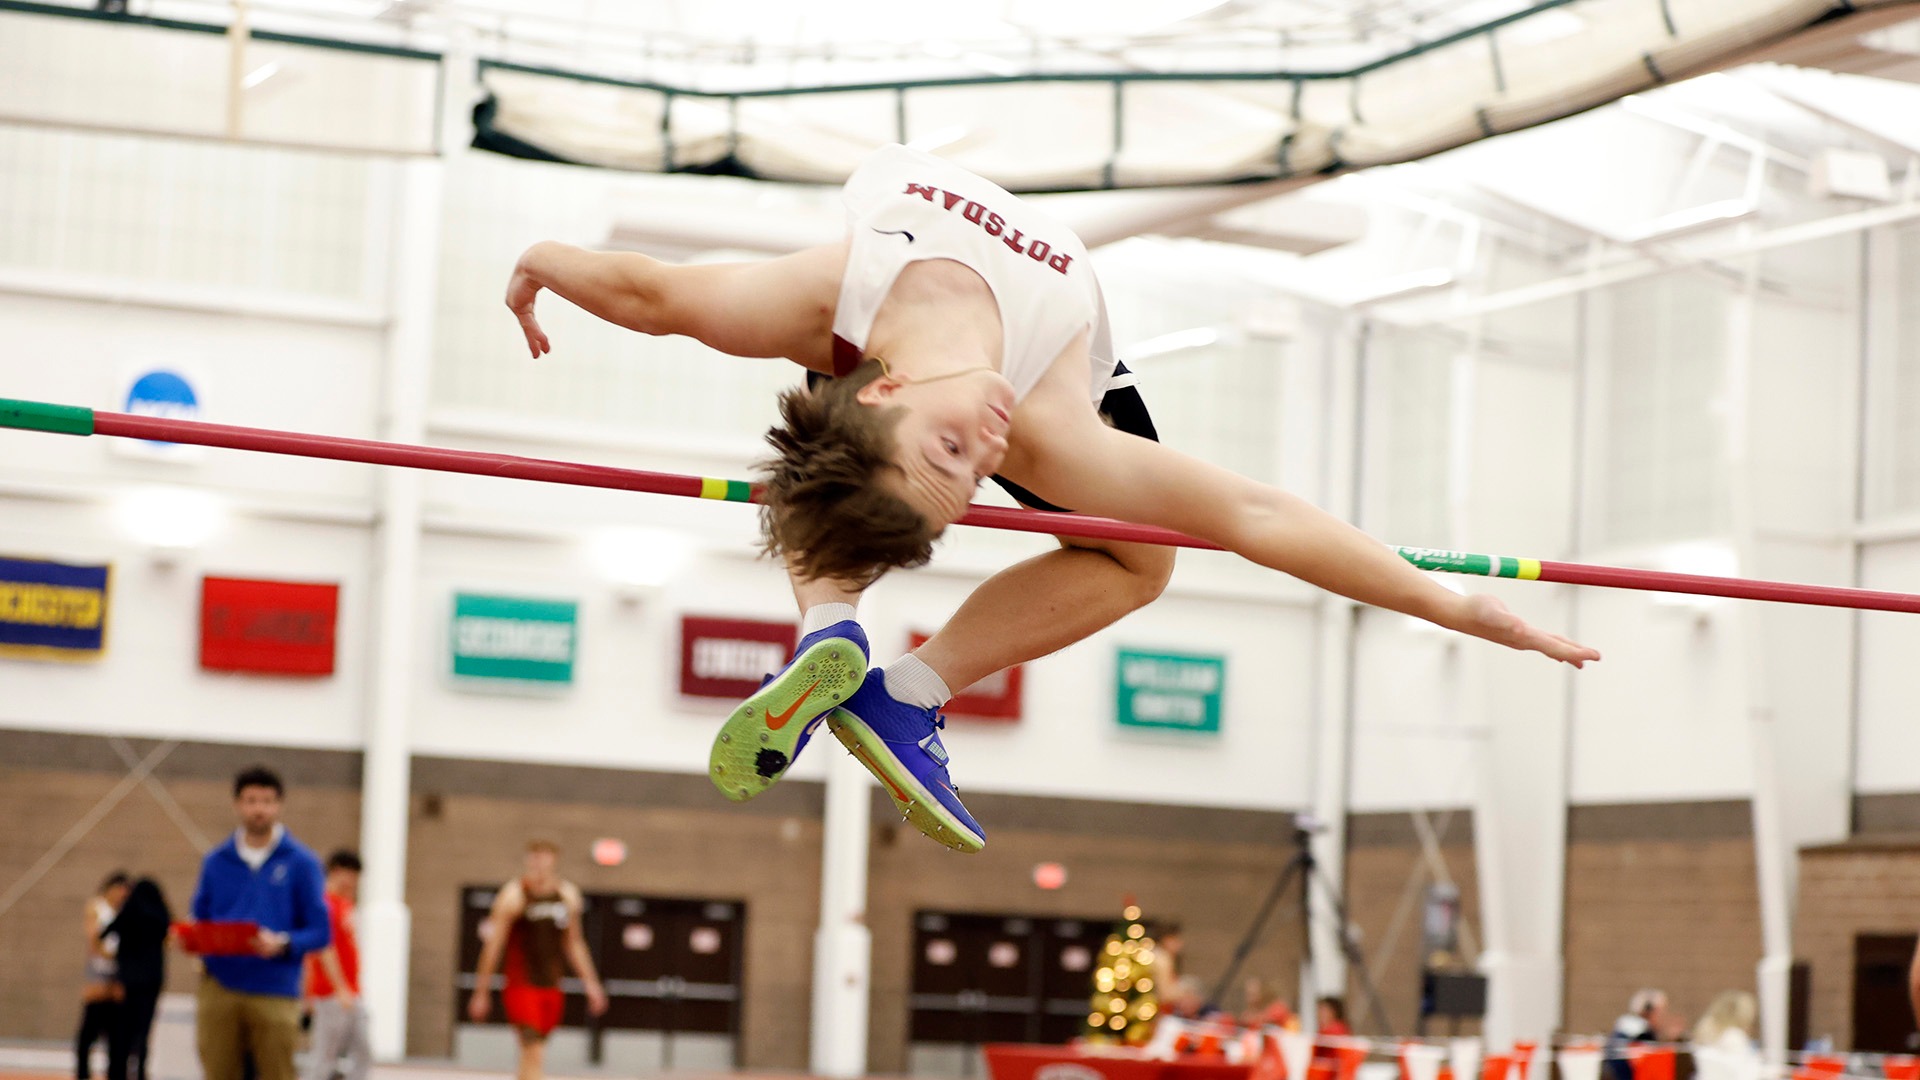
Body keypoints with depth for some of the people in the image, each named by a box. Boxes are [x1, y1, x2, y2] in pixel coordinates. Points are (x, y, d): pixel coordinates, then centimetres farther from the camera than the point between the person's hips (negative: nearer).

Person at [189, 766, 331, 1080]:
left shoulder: (301, 862, 3)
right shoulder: (216, 862, 12)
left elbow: (320, 932, 0)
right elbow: (200, 922, 17)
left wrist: (283, 944, -18)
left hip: (276, 994, -2)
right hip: (220, 991, 2)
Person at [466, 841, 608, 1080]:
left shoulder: (568, 896, 7)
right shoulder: (514, 895, -9)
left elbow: (574, 943, 20)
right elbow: (494, 944, -6)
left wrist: (590, 982, 16)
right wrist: (481, 992, -6)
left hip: (551, 987, 6)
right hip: (521, 986, -6)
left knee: (532, 1054, 12)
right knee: (534, 1054, -16)